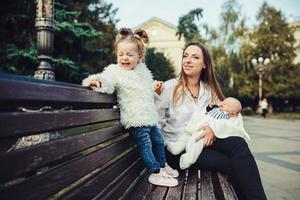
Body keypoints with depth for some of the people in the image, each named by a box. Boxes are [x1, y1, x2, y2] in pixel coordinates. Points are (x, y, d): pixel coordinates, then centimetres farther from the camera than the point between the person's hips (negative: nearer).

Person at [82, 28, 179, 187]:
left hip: (150, 116, 8)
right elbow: (106, 81, -33)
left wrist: (155, 88, 12)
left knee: (158, 140, 19)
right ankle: (155, 173, 11)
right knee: (145, 144, -6)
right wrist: (95, 80, -52)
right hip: (136, 119, -8)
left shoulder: (143, 70, 10)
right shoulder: (114, 71, -11)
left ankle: (162, 165, 39)